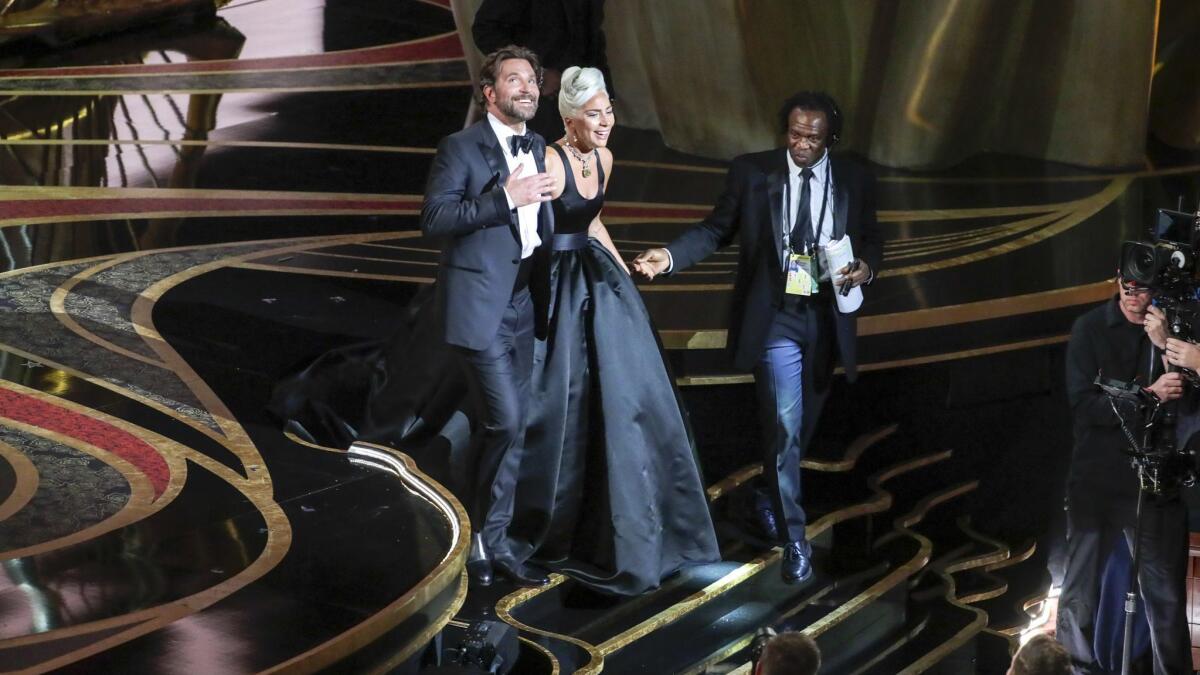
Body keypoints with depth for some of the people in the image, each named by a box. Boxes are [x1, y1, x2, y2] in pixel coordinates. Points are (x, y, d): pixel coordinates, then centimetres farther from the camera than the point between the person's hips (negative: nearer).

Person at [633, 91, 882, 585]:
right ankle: (793, 538, -1)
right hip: (776, 316, -3)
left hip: (827, 316, 3)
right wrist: (671, 256, -16)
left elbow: (871, 242, 11)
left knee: (803, 426, 16)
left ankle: (772, 497, 42)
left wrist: (866, 267, -11)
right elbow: (716, 229, -1)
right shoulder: (752, 172, -4)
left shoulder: (854, 181, 2)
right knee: (784, 426, -10)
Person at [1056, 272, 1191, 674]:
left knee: (1166, 592, 1)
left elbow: (1188, 402, -8)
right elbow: (1083, 404, -12)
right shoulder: (1090, 328, -3)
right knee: (1082, 588, 9)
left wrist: (1166, 346, -21)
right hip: (1096, 478, -1)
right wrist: (1148, 396, -20)